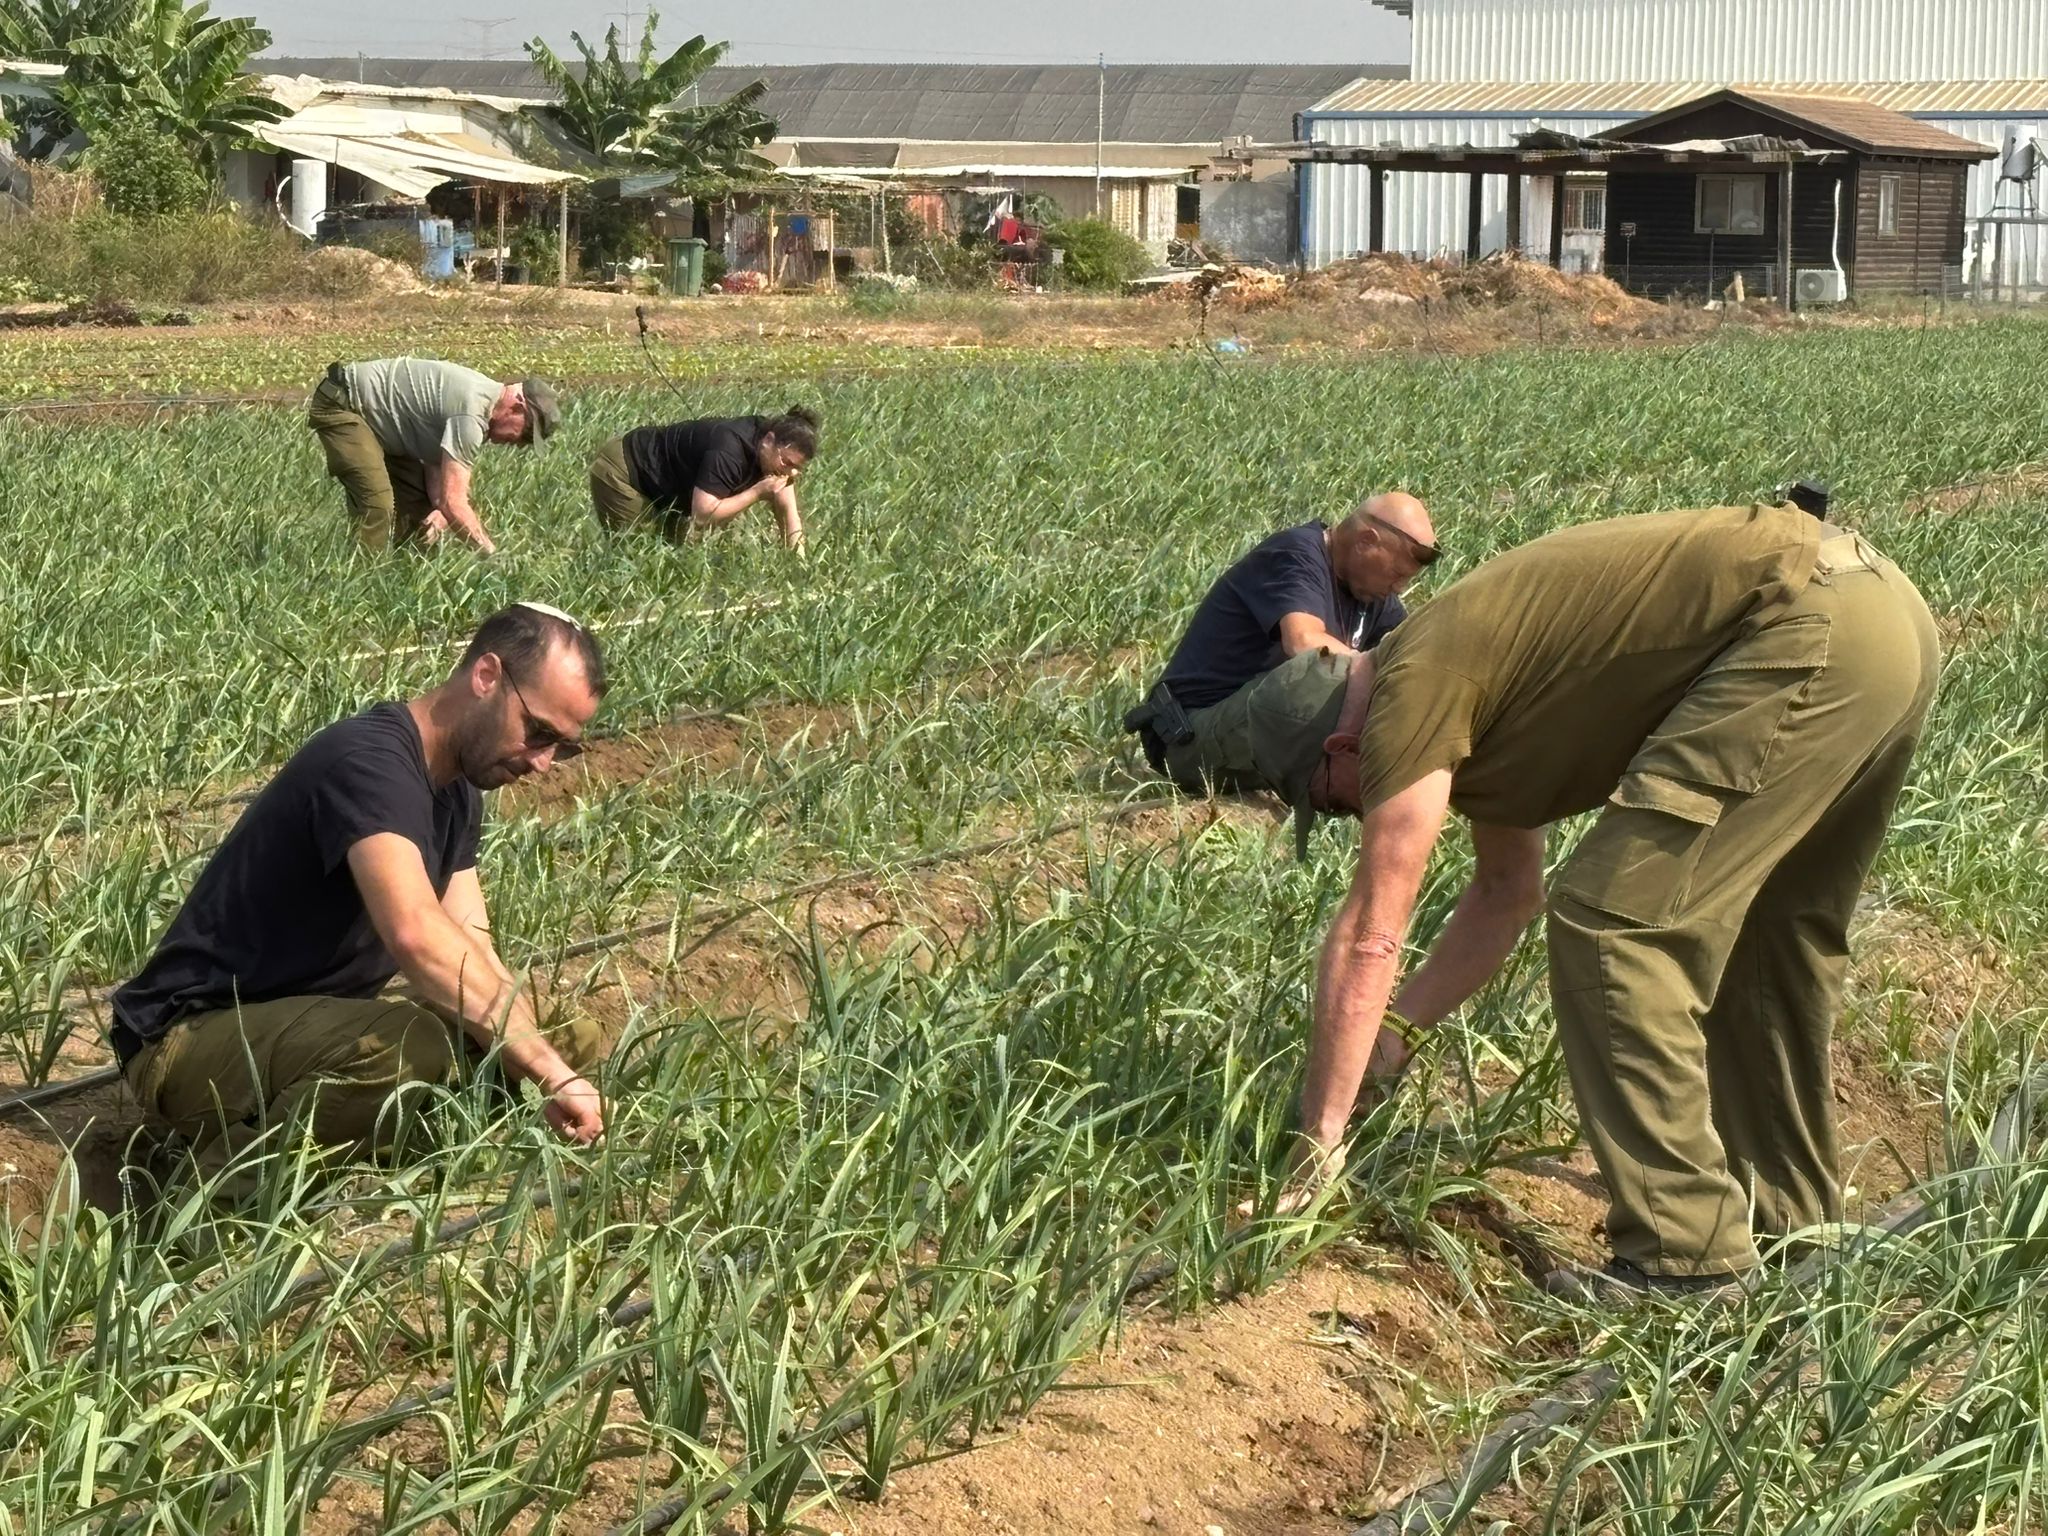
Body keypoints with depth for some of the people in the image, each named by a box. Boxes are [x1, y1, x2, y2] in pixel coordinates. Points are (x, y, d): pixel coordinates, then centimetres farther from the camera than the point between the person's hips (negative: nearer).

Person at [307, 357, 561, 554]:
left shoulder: (486, 397, 2)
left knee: (417, 501, 10)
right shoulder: (471, 415, -30)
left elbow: (436, 465, 0)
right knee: (378, 504, -23)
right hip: (339, 406, -11)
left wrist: (440, 510, -19)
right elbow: (453, 502, -31)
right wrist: (492, 553, -24)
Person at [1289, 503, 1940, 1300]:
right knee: (1762, 928, 25)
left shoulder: (1415, 689, -5)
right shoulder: (1468, 694, 22)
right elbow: (1509, 890, 32)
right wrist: (1397, 1031, 28)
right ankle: (1790, 1213, 37)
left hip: (1807, 631, -11)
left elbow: (1370, 937, -5)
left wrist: (1318, 1139, -1)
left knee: (1611, 922, -7)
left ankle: (1686, 1255, -4)